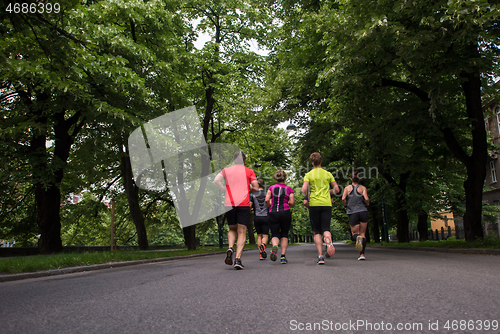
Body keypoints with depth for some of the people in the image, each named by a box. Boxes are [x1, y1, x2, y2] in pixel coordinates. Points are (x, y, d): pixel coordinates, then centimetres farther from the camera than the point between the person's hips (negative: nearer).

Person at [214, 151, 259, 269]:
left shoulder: (226, 170, 13)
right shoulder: (249, 171, 9)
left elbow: (216, 180, -3)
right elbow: (256, 187, 2)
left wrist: (226, 191, 7)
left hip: (229, 204, 2)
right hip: (243, 204, -2)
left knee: (232, 229, 20)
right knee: (242, 233, 0)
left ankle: (230, 248, -8)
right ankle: (238, 259, -14)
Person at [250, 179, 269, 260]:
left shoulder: (252, 194, 1)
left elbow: (249, 206, -4)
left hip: (256, 217, 1)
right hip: (266, 217, -1)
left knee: (259, 235, 11)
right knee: (265, 236, 3)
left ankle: (261, 253, 4)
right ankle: (263, 244, -29)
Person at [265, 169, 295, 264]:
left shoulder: (271, 188, 8)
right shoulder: (289, 189, 6)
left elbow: (267, 200, -2)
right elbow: (292, 203, -3)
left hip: (273, 213, 1)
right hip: (285, 213, -1)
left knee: (275, 235, 6)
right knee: (284, 235, 12)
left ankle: (275, 246, -28)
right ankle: (283, 257, 6)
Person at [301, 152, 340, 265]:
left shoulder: (309, 174, 3)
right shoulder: (328, 174, 10)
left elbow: (304, 189, -10)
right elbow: (337, 189, 9)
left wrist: (306, 199, 8)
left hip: (314, 205, -1)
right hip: (326, 204, 1)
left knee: (317, 232, 6)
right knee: (326, 229, 2)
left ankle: (320, 255, -4)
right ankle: (329, 241, -34)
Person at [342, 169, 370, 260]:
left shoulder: (347, 188, 5)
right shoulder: (362, 188, 4)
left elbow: (343, 199, -7)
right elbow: (366, 199, -9)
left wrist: (346, 206, 11)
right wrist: (367, 204, 12)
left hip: (353, 214, 0)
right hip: (363, 211, 0)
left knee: (355, 233, 11)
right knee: (363, 233, 10)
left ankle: (357, 237, -27)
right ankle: (362, 254, -1)